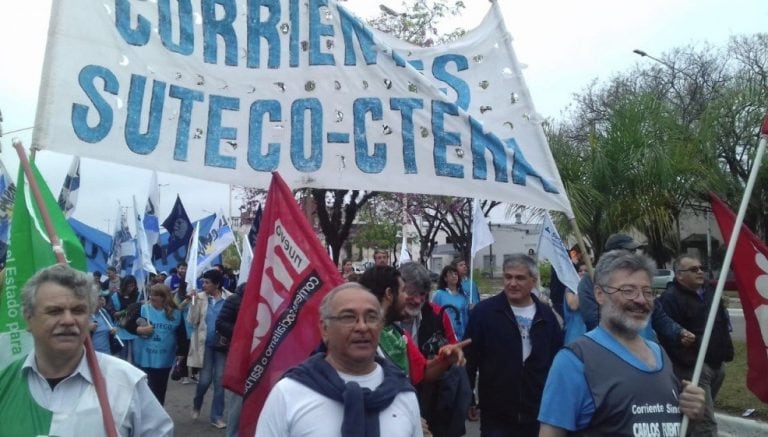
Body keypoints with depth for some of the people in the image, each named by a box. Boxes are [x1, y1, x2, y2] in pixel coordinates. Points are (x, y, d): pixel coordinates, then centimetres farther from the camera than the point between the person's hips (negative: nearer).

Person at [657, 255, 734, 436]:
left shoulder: (709, 292, 14)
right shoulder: (670, 299, -15)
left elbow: (722, 324, 26)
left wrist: (726, 353, 17)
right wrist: (691, 362, -22)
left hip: (717, 364, 9)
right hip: (694, 367, -9)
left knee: (700, 416, 20)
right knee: (705, 422, -10)